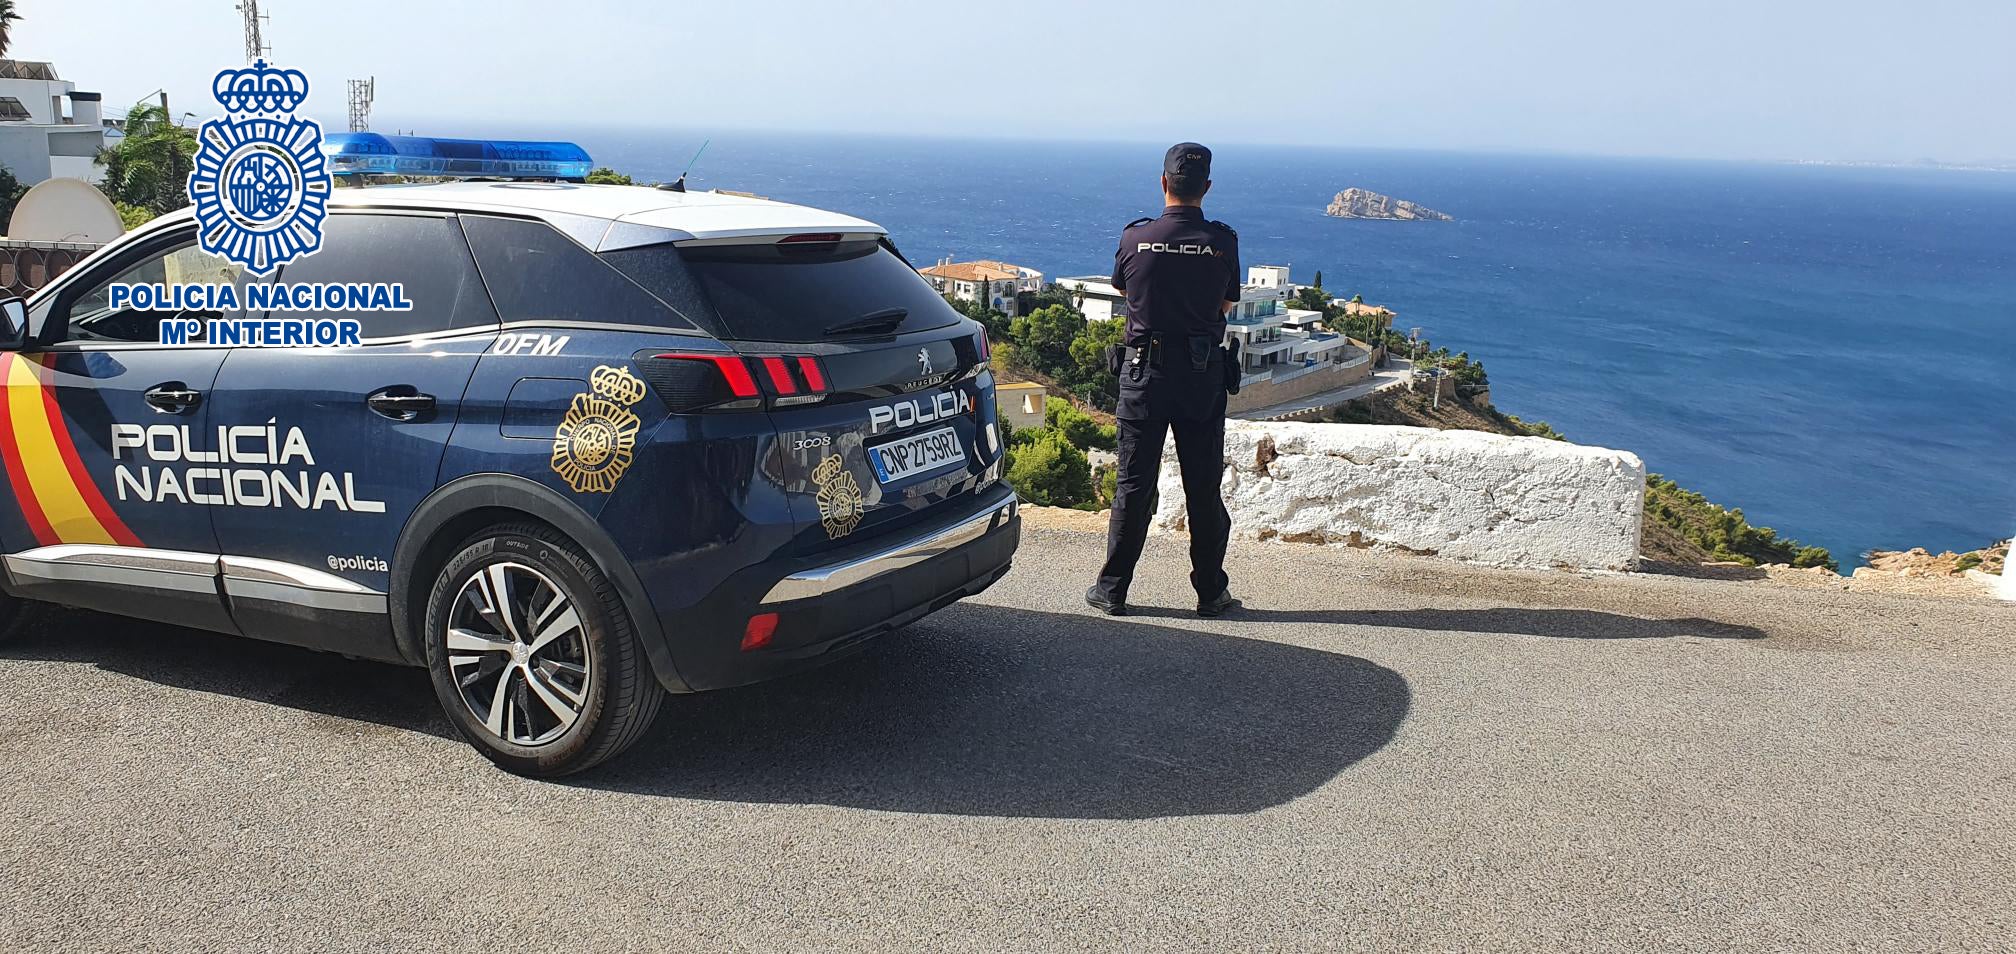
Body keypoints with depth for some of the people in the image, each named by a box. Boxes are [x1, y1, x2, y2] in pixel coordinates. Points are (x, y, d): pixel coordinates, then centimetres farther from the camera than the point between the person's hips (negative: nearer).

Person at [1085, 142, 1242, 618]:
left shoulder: (1135, 238, -5)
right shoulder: (1223, 241, -6)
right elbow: (1227, 303, 7)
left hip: (1144, 369, 0)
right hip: (1203, 372, 0)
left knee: (1134, 484, 7)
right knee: (1204, 486, 8)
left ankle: (1112, 590, 12)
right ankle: (1211, 592, 16)